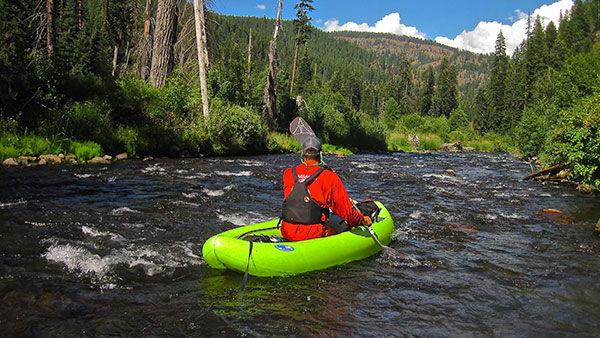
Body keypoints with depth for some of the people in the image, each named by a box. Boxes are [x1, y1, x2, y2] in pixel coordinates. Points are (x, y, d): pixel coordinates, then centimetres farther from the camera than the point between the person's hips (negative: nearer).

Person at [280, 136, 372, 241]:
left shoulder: (288, 173, 2)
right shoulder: (330, 177, -9)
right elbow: (348, 212, -5)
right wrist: (363, 220, 16)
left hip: (287, 233, 4)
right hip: (313, 235, -4)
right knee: (344, 221, 20)